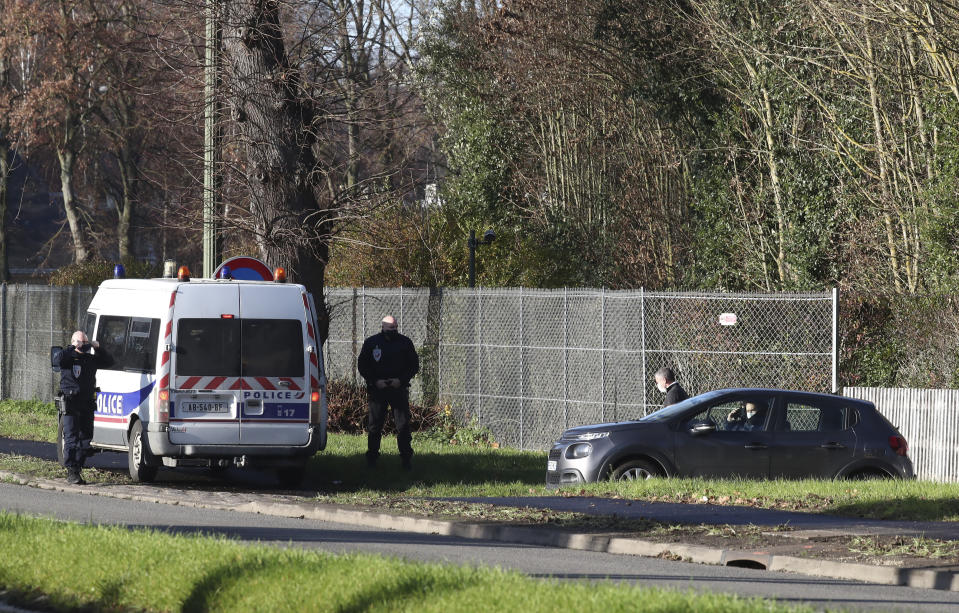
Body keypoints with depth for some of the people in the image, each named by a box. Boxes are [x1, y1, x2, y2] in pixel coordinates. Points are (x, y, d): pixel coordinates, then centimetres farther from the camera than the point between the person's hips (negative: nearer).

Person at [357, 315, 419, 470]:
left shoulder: (405, 343, 6)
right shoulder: (371, 343, 4)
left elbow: (414, 365, 9)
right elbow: (362, 365, 7)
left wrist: (401, 380, -6)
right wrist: (375, 381, -7)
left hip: (398, 388, 0)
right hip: (377, 389, 0)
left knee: (403, 425, -3)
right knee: (375, 425, 3)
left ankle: (406, 458, 2)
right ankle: (372, 456, 11)